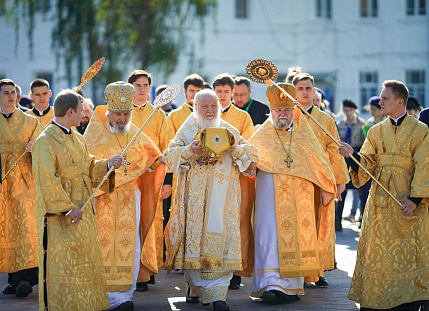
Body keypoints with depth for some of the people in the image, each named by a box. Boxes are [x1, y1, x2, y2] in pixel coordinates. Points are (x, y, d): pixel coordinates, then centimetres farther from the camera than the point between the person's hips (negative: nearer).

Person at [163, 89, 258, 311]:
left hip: (223, 196, 0)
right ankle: (195, 287, 15)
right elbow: (170, 155, 1)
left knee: (220, 238, -9)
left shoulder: (229, 131, 12)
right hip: (194, 196, 0)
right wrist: (189, 151, -16)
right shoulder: (186, 130, 9)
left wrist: (235, 148, -13)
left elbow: (251, 154, 7)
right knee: (194, 236, -2)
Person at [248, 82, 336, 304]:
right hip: (271, 194, -3)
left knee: (298, 236, 3)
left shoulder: (303, 133, 10)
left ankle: (292, 286, 10)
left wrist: (325, 188, 11)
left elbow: (319, 161, 14)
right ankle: (272, 285, -17)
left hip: (301, 195, 3)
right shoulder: (262, 137, 5)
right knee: (272, 236, -11)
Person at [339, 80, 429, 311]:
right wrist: (353, 154, -14)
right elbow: (367, 164, 6)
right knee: (377, 254, 2)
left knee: (409, 255, -3)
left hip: (407, 202, -4)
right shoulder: (376, 131, 12)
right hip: (380, 201, 4)